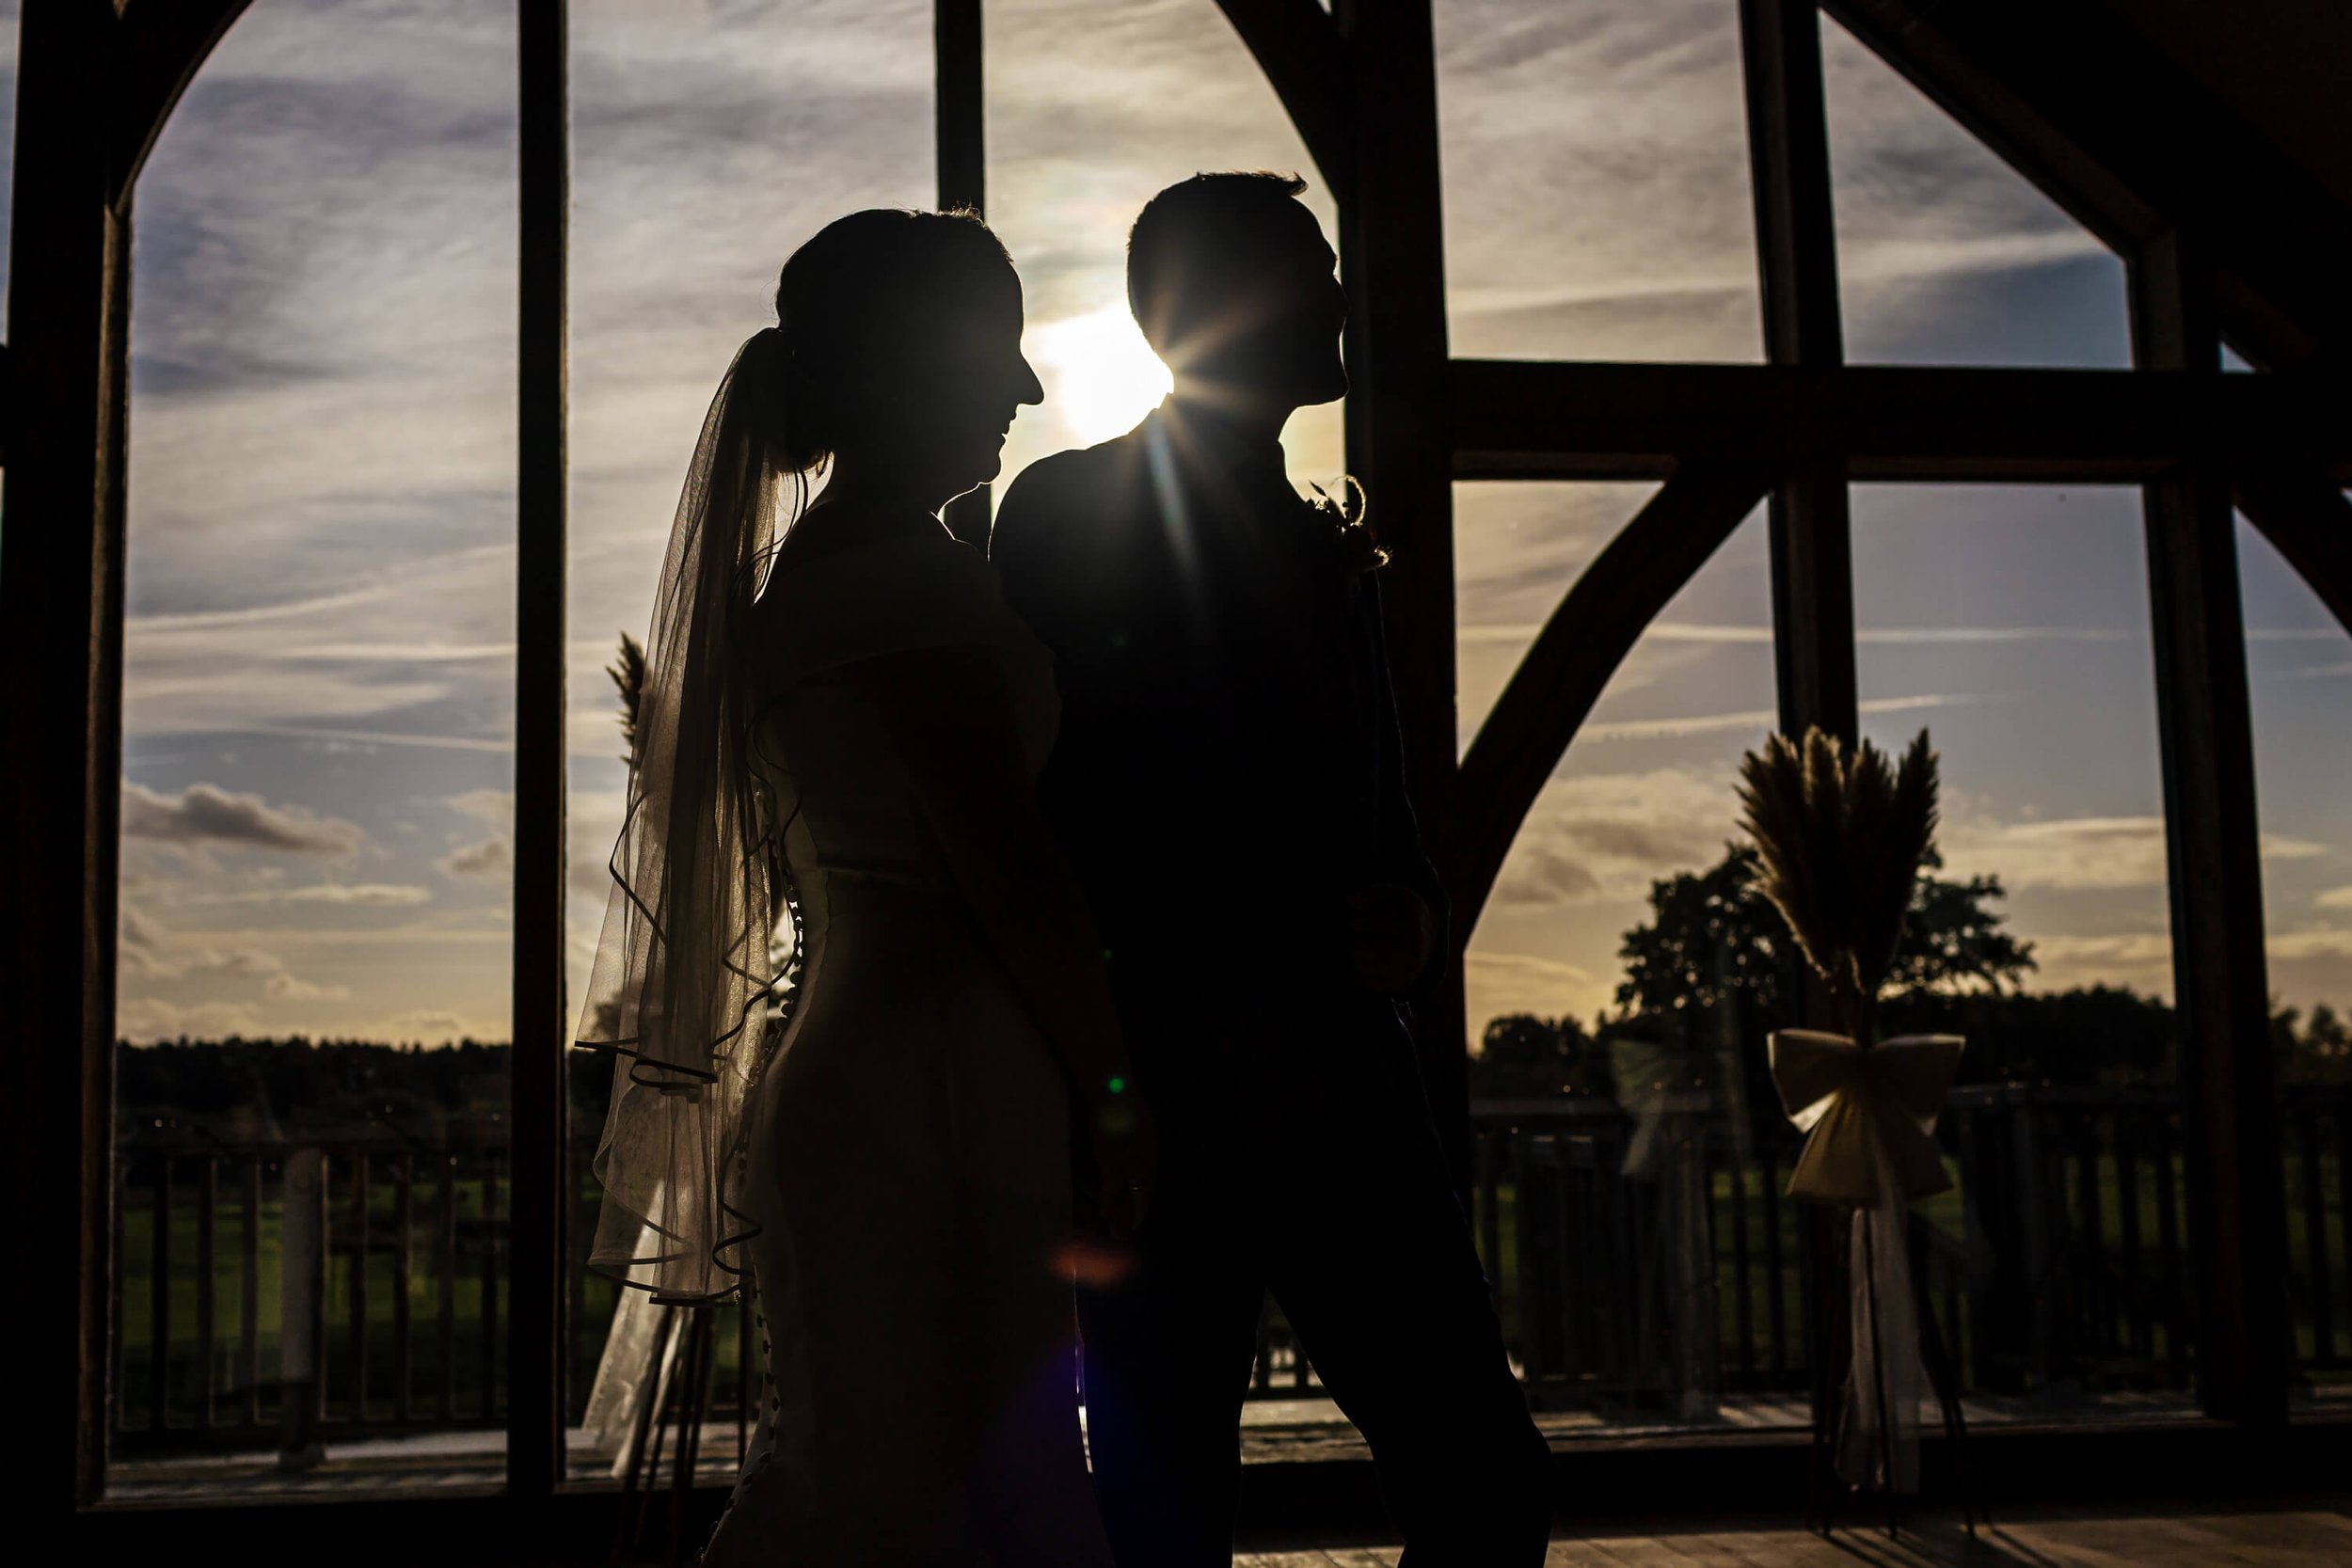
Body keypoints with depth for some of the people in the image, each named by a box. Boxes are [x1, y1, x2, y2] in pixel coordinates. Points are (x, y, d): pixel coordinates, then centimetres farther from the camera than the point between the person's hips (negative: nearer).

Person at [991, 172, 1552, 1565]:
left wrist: (1413, 925, -1)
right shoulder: (1068, 511, 1)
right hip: (1159, 1103, -6)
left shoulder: (1327, 550, 21)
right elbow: (1035, 814, -5)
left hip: (1341, 1085, 6)